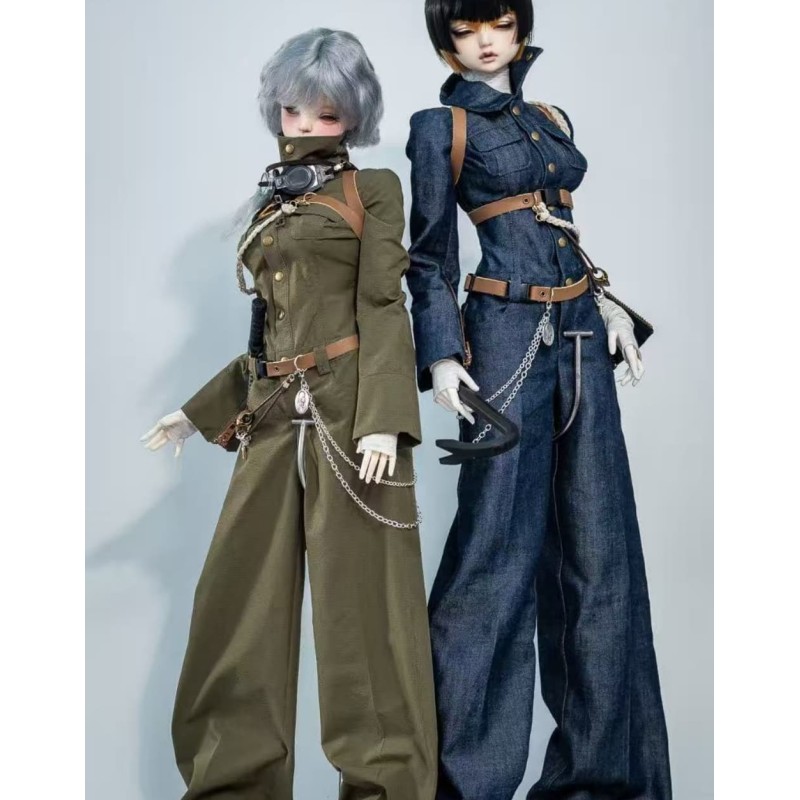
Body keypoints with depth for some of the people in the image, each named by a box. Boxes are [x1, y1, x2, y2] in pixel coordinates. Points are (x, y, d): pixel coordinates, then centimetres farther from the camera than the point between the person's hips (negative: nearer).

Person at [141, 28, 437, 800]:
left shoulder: (373, 189, 4)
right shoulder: (269, 205, 20)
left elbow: (382, 308, -7)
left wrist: (383, 417, -19)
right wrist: (198, 413, 21)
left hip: (349, 412, -6)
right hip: (274, 420, 7)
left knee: (360, 599, -3)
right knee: (239, 598, 7)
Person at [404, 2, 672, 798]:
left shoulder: (551, 119, 18)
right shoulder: (439, 126, 1)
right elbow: (430, 256, -2)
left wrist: (609, 308, 8)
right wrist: (440, 354, -11)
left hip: (579, 336, 6)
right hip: (507, 335, -6)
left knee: (596, 537, 6)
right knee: (501, 538, -5)